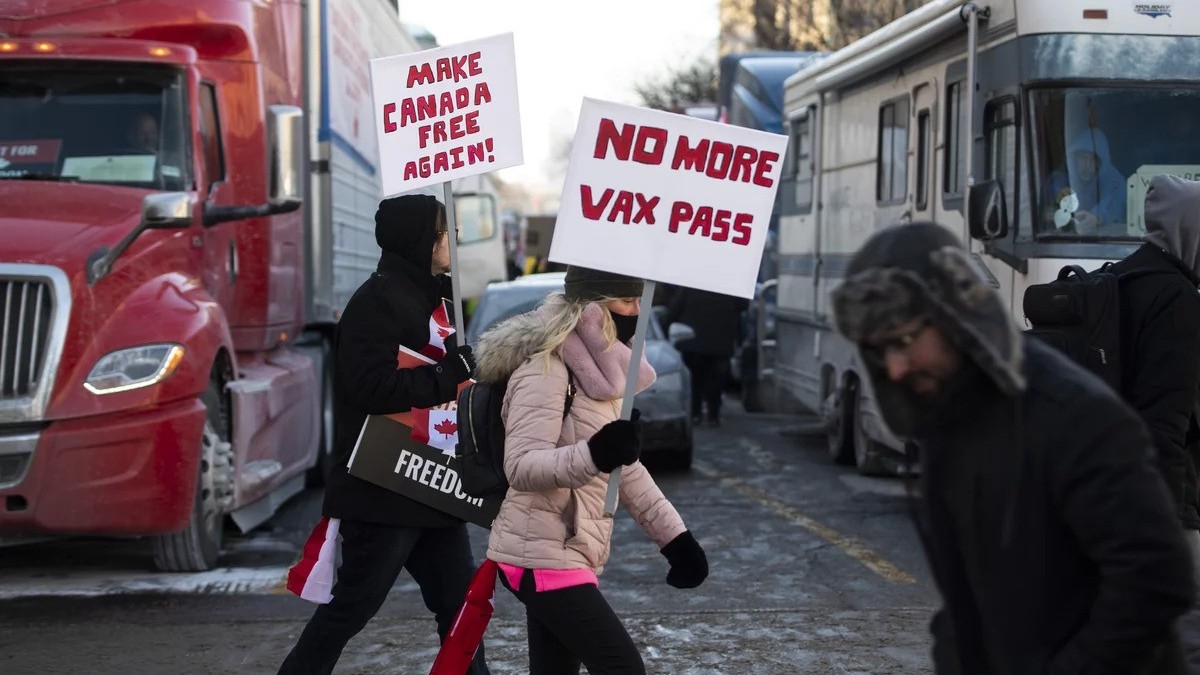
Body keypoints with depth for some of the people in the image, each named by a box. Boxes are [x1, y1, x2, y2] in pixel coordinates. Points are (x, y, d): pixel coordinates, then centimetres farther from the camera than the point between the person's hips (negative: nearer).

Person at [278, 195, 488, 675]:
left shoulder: (429, 297, 16)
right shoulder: (378, 300, -15)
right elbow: (373, 387, -25)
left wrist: (463, 370, 4)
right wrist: (450, 376, -19)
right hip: (383, 490, -9)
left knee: (459, 601, 8)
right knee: (351, 607, -1)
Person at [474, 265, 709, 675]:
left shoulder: (601, 368, 12)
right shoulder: (545, 368, -16)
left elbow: (626, 468, 21)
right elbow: (521, 467, -25)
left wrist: (674, 536, 17)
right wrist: (594, 455, -41)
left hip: (569, 553, 9)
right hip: (541, 554, -9)